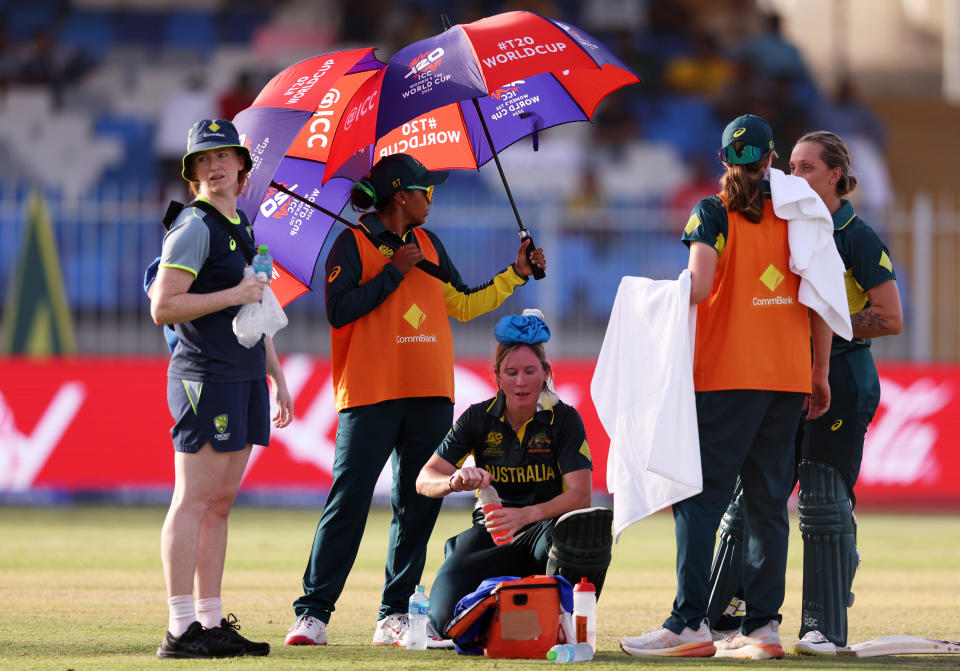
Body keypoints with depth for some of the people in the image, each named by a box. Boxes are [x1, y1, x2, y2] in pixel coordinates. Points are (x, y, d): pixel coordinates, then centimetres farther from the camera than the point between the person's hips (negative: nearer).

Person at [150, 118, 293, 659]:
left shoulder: (242, 226, 18)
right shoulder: (194, 228, -9)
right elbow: (163, 307, -16)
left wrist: (277, 377, 24)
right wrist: (234, 294, -15)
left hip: (245, 378, 9)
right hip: (205, 376, -9)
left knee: (221, 501, 9)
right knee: (194, 500, -9)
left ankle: (212, 622, 12)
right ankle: (182, 629, -11)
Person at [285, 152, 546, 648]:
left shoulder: (428, 245, 18)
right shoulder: (353, 243, -1)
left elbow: (464, 304, 21)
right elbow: (339, 310, -13)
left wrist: (515, 274, 16)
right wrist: (394, 272, -11)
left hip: (429, 395, 6)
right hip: (370, 395, -6)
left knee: (418, 505, 4)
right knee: (348, 502, -10)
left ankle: (395, 616, 8)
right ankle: (313, 613, -8)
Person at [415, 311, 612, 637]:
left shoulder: (564, 420, -5)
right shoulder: (479, 418, 0)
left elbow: (580, 495, -17)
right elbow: (424, 480, -7)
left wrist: (527, 515, -37)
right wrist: (455, 482, -33)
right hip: (490, 532, 2)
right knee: (445, 616, -27)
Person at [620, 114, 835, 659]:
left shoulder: (714, 213, -3)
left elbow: (699, 286, -18)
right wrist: (819, 374, 12)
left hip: (726, 375, -4)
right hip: (787, 378, 4)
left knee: (700, 497, -4)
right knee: (769, 502, 8)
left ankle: (690, 623, -14)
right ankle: (764, 625, 4)